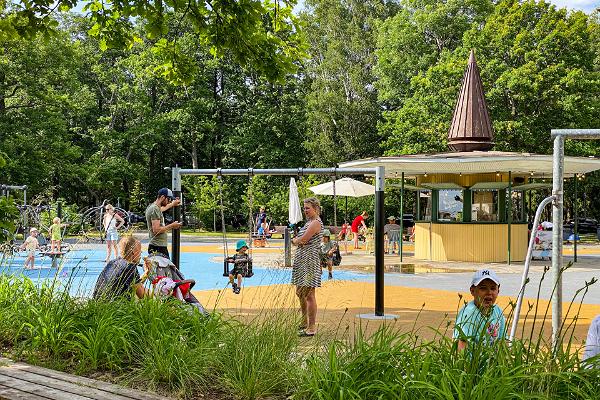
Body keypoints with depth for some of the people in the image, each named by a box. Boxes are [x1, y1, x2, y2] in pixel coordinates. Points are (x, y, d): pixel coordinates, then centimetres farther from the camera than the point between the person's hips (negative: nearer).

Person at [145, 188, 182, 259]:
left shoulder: (153, 207, 16)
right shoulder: (155, 209, -16)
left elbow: (162, 208, 43)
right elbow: (156, 230, -22)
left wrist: (172, 204, 56)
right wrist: (171, 226, -12)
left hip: (161, 246, 10)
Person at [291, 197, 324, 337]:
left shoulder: (316, 223, -11)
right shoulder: (309, 222, 20)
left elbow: (302, 240, -18)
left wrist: (294, 240, 2)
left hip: (310, 261, -10)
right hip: (301, 260, 10)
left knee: (309, 295, -8)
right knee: (300, 293, 16)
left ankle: (312, 328, -4)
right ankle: (305, 323, 27)